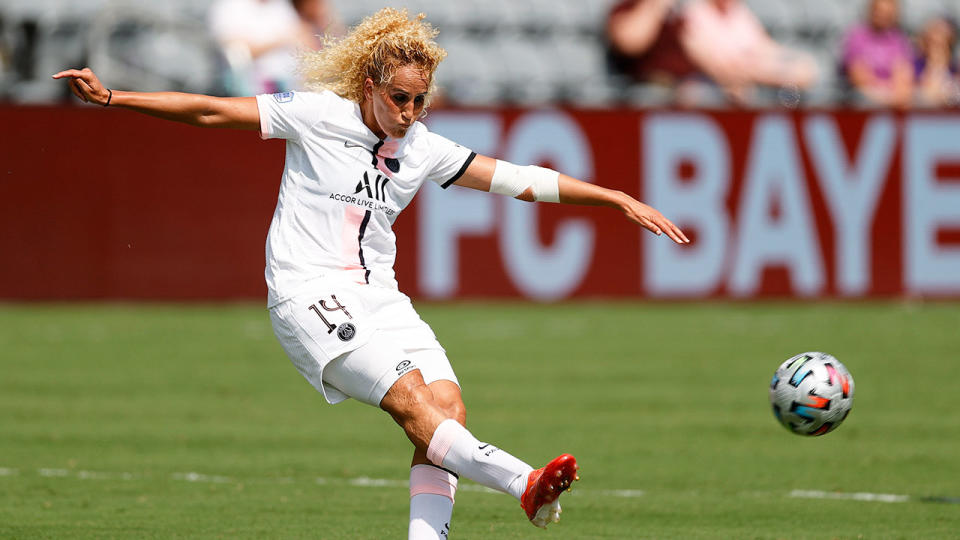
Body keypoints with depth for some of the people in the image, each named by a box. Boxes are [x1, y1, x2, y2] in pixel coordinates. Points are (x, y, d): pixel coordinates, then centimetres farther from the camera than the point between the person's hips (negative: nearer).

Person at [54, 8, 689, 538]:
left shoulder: (424, 150, 6)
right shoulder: (315, 115, -7)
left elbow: (521, 179, 8)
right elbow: (210, 111, -4)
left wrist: (617, 199, 4)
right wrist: (111, 97, -9)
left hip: (378, 296, 6)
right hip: (310, 294, -6)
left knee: (449, 407, -14)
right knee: (412, 399, -24)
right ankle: (523, 483, -35)